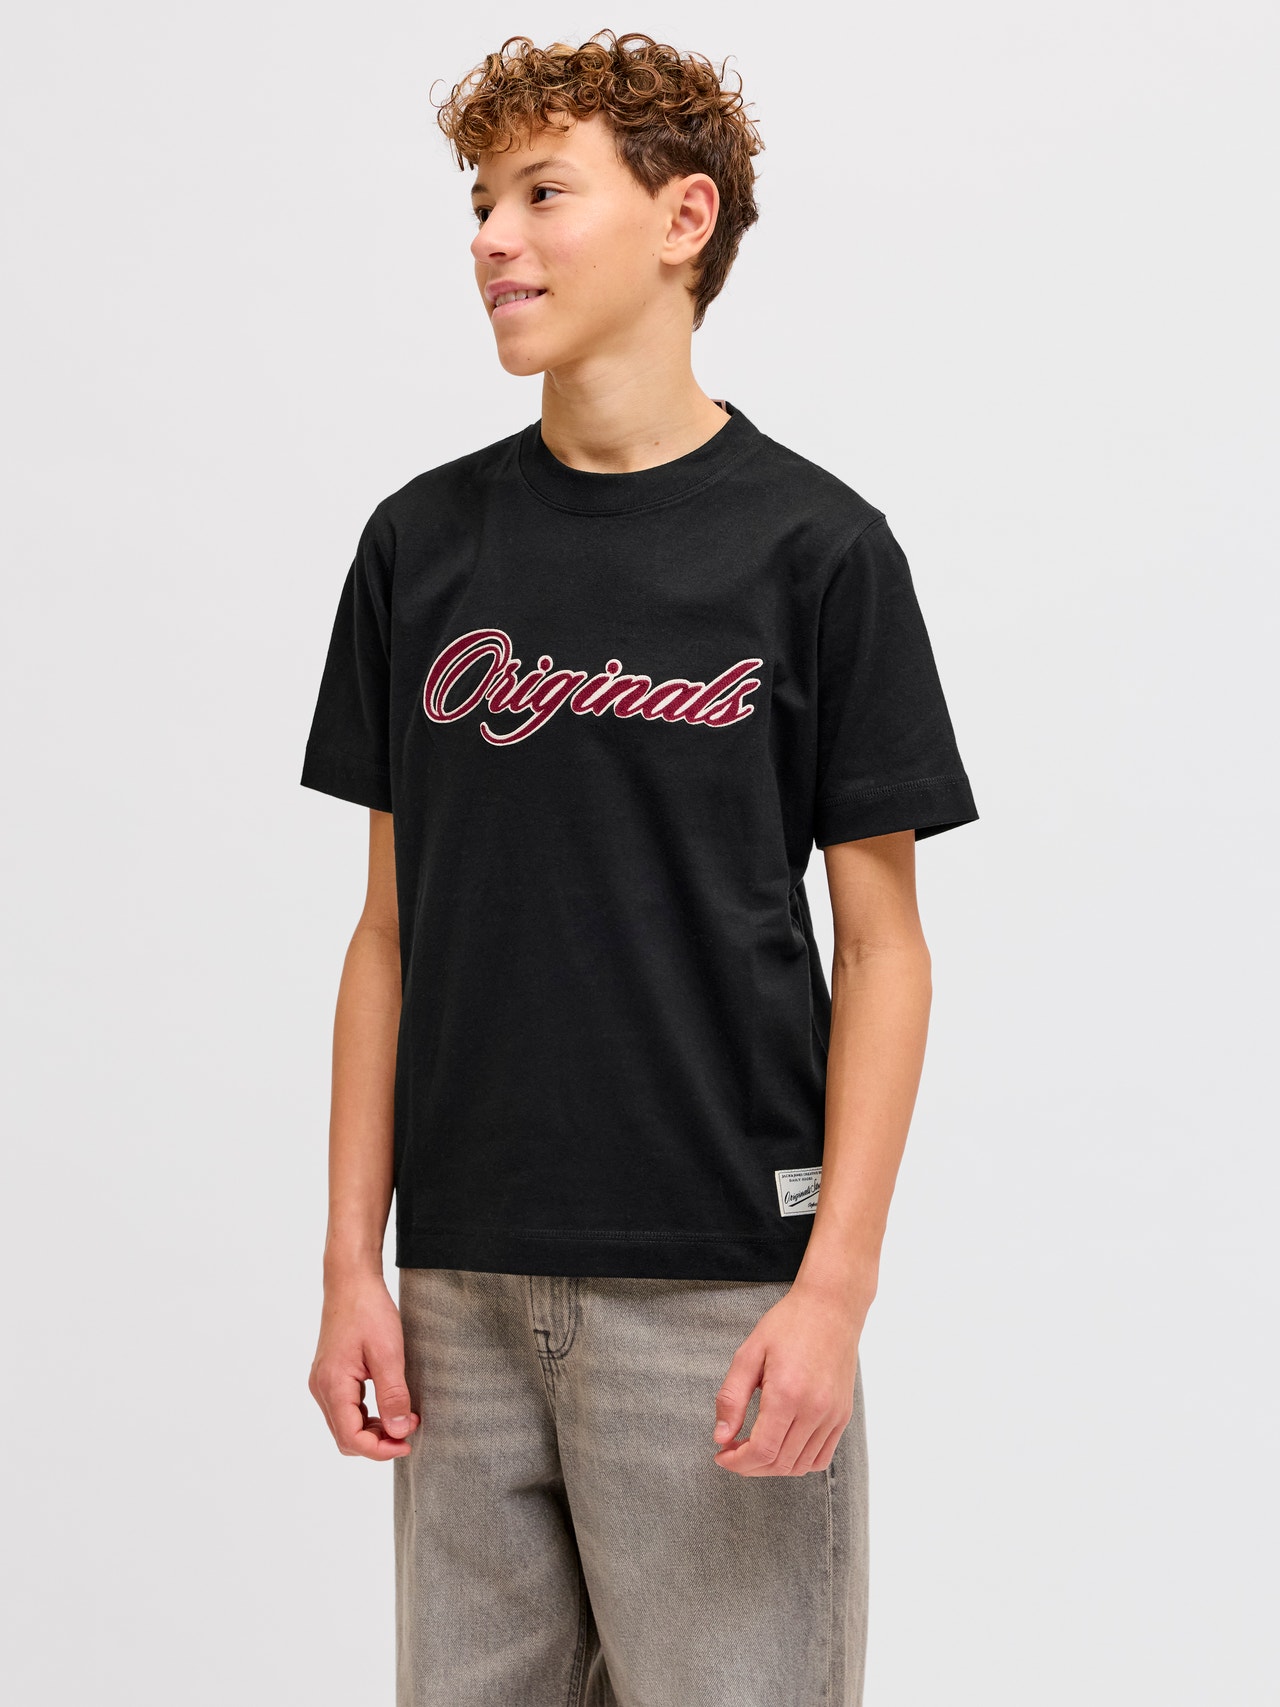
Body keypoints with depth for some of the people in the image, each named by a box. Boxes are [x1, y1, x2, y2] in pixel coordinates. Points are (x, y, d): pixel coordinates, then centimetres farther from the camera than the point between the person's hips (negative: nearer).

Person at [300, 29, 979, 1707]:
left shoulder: (814, 543, -3)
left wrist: (836, 1286, -11)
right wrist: (351, 1258, 4)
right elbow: (391, 929, 10)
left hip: (717, 1290, -3)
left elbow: (881, 944, -3)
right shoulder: (423, 542, 8)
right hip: (465, 1289, 4)